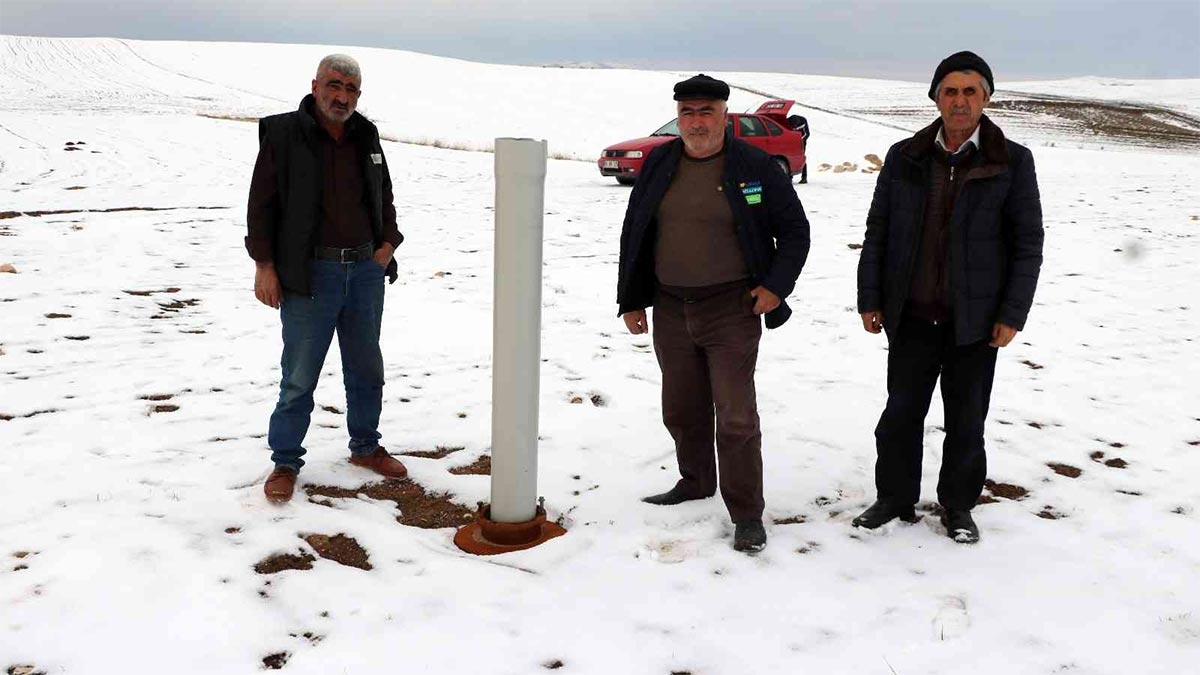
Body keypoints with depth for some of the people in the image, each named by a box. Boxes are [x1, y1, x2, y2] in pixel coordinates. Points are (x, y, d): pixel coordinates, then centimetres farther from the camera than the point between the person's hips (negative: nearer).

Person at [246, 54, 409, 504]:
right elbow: (261, 202, -5)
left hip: (366, 270, 5)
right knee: (299, 377, -1)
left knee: (366, 368, 16)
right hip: (309, 275, -5)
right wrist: (264, 265, -10)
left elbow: (384, 195, 22)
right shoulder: (283, 134, -5)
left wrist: (388, 243, 7)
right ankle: (285, 462, 15)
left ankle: (365, 447, 33)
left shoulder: (366, 136, 10)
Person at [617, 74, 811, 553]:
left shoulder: (754, 166, -5)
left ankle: (747, 515, 5)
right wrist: (630, 301, 9)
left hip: (731, 310, -5)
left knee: (735, 415, -6)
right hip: (670, 309, 5)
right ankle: (695, 482, 37)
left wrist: (777, 286, -9)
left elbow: (795, 231, 2)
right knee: (682, 409, 16)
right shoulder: (659, 164, 6)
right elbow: (634, 234, 12)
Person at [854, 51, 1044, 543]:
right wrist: (869, 299, 3)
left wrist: (1012, 314, -6)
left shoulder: (1012, 162, -2)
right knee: (901, 410, 9)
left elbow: (1028, 243, -1)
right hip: (911, 316, 2)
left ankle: (957, 506, 27)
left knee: (966, 418, 10)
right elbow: (877, 232, 7)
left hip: (975, 318, -1)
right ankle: (895, 497, 26)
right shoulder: (904, 158, 3)